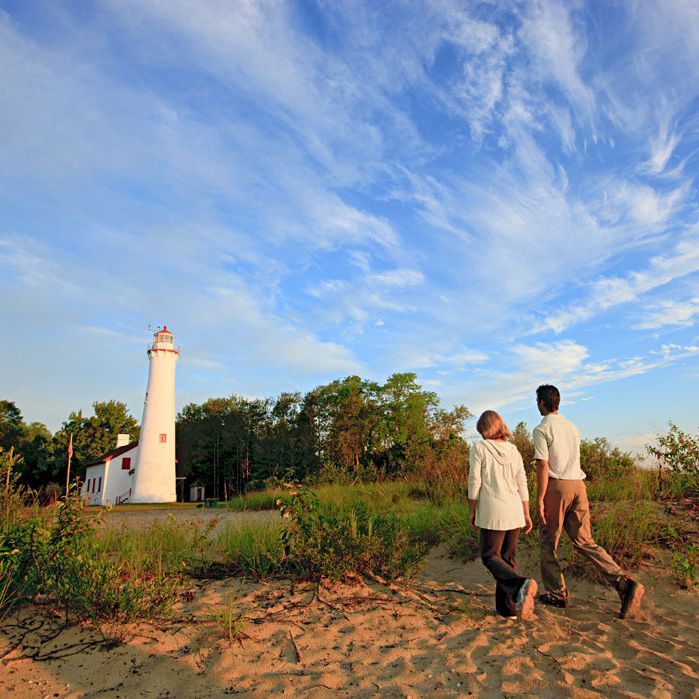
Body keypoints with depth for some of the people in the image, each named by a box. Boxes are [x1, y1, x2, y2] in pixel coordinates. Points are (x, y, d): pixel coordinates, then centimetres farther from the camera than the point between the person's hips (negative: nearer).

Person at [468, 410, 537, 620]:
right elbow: (522, 484, 8)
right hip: (515, 509, 5)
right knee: (508, 557, 14)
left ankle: (520, 585, -20)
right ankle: (507, 607, 16)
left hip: (492, 511, -5)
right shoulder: (513, 450, 7)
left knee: (490, 557, 4)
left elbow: (474, 482, -9)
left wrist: (472, 511, 1)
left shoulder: (479, 448, -7)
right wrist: (526, 515, 14)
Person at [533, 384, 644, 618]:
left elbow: (543, 466, -14)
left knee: (549, 542, 9)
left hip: (556, 486, -7)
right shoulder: (571, 427, 16)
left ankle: (556, 593, 17)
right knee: (584, 541, 10)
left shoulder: (541, 429, -8)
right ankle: (624, 584, -3)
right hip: (578, 485, 7)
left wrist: (540, 498, -11)